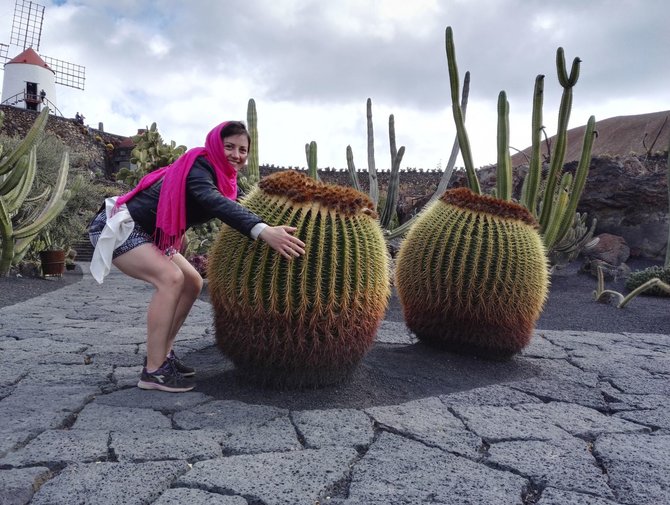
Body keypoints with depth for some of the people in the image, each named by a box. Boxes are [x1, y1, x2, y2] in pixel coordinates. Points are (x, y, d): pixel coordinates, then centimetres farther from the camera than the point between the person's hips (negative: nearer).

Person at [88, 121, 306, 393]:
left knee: (192, 282, 4)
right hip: (115, 226, -10)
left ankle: (161, 355, 12)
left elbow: (231, 208, 5)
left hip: (146, 234, 10)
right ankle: (154, 371, -18)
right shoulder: (198, 167, -24)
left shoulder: (222, 178, 5)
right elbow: (215, 202, -43)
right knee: (170, 278, -26)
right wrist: (263, 230, -57)